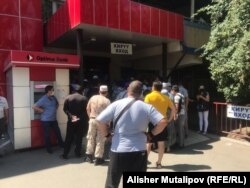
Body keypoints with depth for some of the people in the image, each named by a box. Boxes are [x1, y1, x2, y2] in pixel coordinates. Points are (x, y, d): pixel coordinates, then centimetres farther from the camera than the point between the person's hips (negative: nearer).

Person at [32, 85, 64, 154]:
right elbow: (34, 107, -23)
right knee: (47, 134, 7)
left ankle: (61, 144, 33)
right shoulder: (43, 99, -18)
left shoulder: (53, 97, 3)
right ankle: (48, 148, 23)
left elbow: (57, 104, 24)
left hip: (53, 119, 6)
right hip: (46, 120, -6)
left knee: (58, 132, 15)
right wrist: (42, 111, -16)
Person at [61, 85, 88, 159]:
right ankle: (78, 153, 17)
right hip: (81, 121, -1)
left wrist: (71, 116, -10)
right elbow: (86, 111, -6)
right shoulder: (84, 98, -5)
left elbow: (65, 109, -6)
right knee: (79, 138, 10)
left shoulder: (68, 97, 0)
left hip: (71, 121, 1)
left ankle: (65, 154, 11)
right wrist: (85, 121, 0)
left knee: (69, 138, 8)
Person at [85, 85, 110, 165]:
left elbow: (88, 109, 10)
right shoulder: (107, 100, -10)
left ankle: (89, 156, 26)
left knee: (91, 138, 16)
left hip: (92, 120, 4)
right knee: (100, 140, 6)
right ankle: (98, 158, 11)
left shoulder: (93, 98, 4)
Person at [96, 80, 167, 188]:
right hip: (139, 152, 1)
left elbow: (100, 120, -10)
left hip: (118, 150, 0)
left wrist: (107, 134, 3)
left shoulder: (116, 104, -6)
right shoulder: (147, 107, -4)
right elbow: (163, 122, -10)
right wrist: (151, 134, 3)